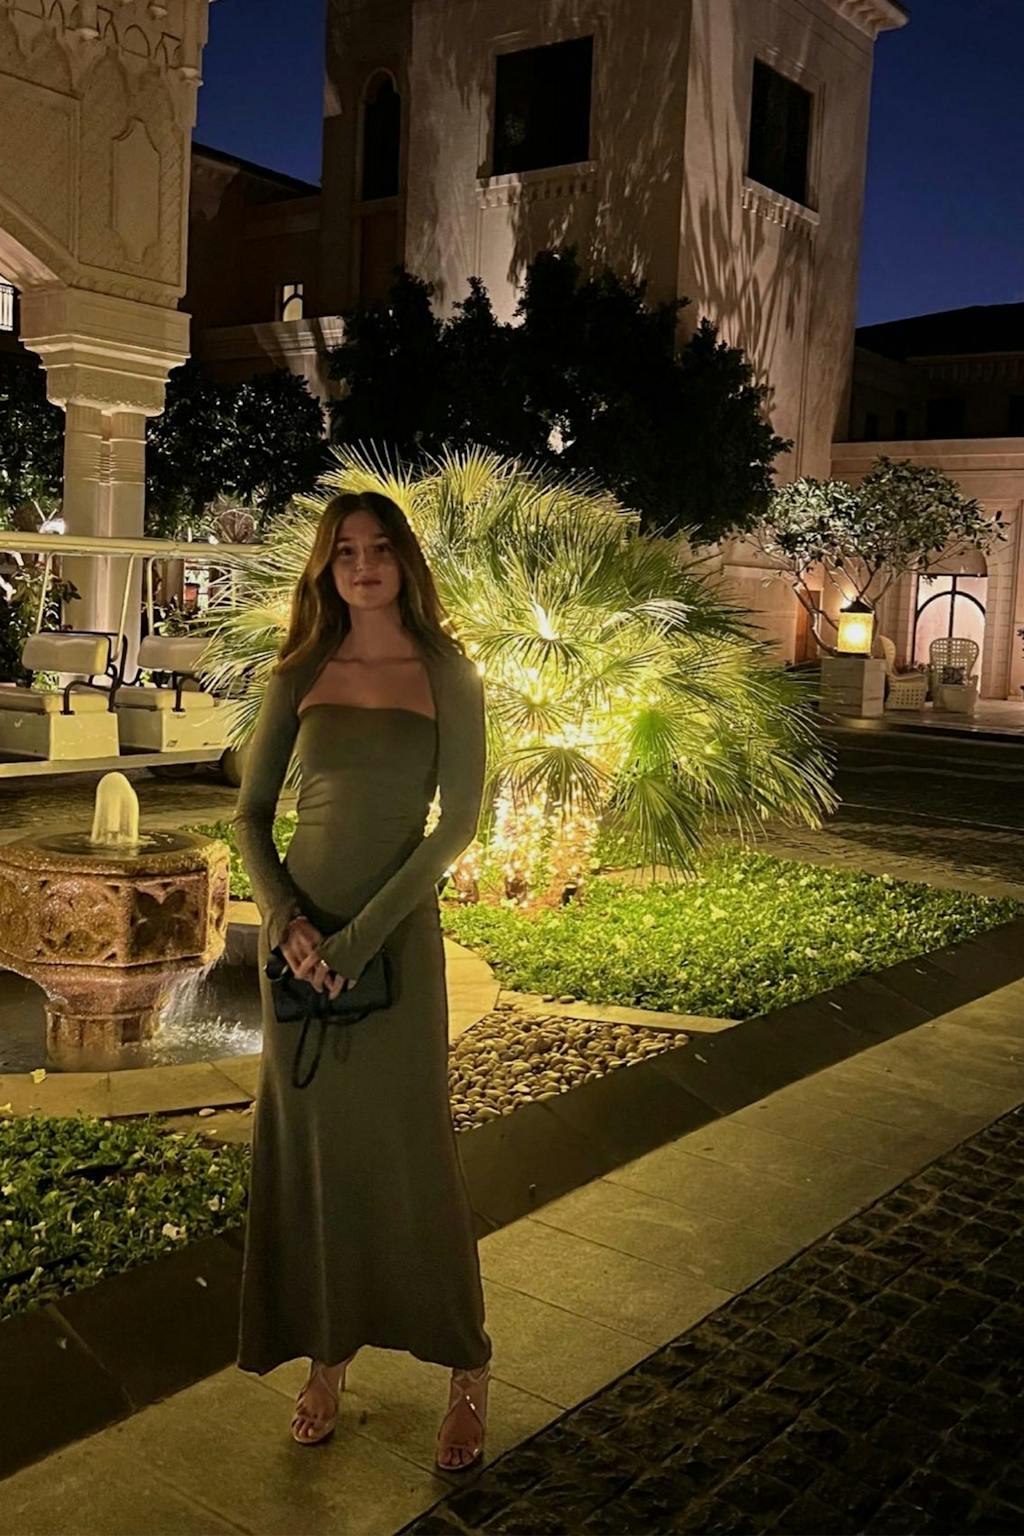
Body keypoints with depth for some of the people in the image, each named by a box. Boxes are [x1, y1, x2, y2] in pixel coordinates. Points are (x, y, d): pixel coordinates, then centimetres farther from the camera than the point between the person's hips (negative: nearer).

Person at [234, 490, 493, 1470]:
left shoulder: (445, 673, -3)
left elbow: (459, 820, -9)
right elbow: (250, 811, 6)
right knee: (306, 1143, 9)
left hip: (398, 931, -3)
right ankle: (327, 1358, 26)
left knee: (410, 1146, 3)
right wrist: (285, 919, -10)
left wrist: (362, 936, -14)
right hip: (299, 929, 3)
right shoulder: (300, 675, 4)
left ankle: (467, 1370, 19)